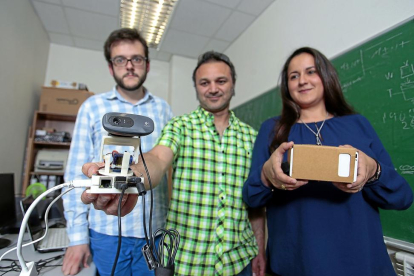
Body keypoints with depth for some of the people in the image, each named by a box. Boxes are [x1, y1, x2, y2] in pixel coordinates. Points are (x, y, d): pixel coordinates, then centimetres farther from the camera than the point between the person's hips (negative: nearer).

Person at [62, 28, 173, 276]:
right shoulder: (93, 106, -1)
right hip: (107, 230, -1)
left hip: (154, 230, 1)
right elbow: (77, 173, -1)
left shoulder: (163, 108, 2)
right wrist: (78, 236, -2)